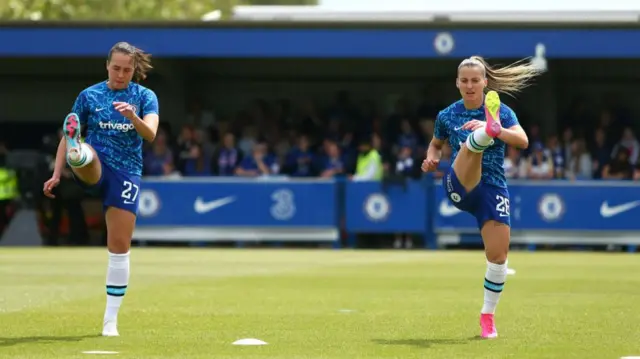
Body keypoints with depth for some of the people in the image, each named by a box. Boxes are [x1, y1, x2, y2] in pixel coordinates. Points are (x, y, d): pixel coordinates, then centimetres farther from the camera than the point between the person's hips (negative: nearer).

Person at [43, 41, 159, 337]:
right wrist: (56, 174, -1)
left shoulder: (145, 97, 4)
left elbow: (150, 134, -13)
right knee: (86, 152, -37)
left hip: (127, 174, 0)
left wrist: (133, 116, -33)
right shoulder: (89, 96, 5)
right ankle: (77, 155, -75)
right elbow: (68, 134, 8)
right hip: (93, 168, 0)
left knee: (119, 246, -2)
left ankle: (111, 319, 4)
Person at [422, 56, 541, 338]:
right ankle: (489, 129, -69)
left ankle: (488, 315, 12)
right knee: (472, 141, -30)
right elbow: (435, 144, 26)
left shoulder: (502, 112, 0)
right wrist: (431, 158, 2)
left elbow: (523, 141, -16)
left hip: (492, 188, 1)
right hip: (459, 186, -1)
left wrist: (499, 130, -35)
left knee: (498, 255, -6)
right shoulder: (447, 116, 7)